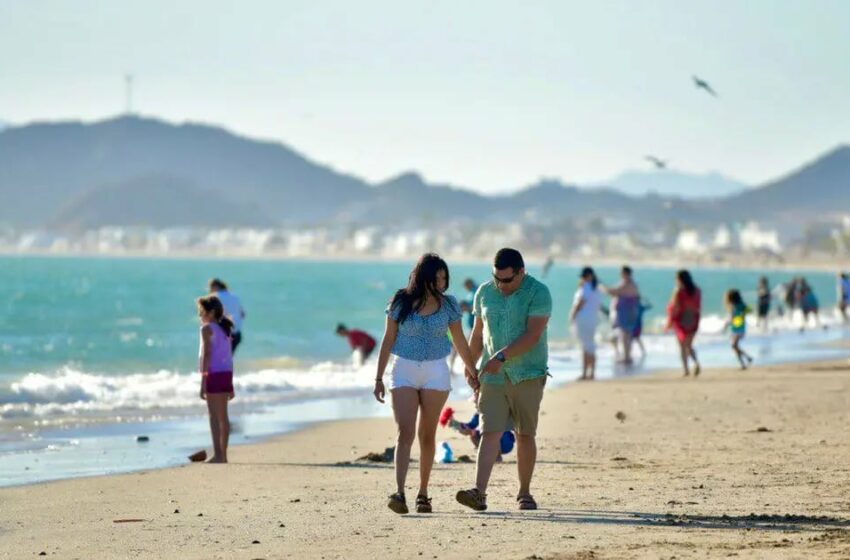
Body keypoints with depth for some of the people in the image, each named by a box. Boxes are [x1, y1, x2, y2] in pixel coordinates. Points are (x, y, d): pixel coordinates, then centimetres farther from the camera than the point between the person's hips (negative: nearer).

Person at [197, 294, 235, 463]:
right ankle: (223, 454, 14)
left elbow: (207, 355, -15)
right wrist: (230, 385, 19)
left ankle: (217, 454, -12)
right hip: (227, 373, 8)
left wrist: (203, 381, -16)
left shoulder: (207, 329, -8)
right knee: (223, 416, 11)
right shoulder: (224, 329, 15)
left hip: (214, 374, -8)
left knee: (214, 416, -8)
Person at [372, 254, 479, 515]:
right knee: (405, 433, -12)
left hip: (436, 373, 1)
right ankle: (400, 493, -21)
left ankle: (423, 493, 15)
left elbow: (460, 343, 10)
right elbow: (388, 340, 2)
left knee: (427, 435, 5)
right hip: (404, 371, -1)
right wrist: (378, 378, 1)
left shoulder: (448, 305, 0)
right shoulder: (401, 302, -4)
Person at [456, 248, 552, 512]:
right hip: (493, 375, 3)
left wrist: (502, 356, -25)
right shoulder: (484, 292, 7)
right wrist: (470, 366, 9)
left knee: (525, 435, 4)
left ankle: (524, 493, 16)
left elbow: (533, 335, -18)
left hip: (528, 375, -3)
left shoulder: (538, 294, -8)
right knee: (490, 433, -9)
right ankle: (479, 493, -20)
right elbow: (478, 333, 16)